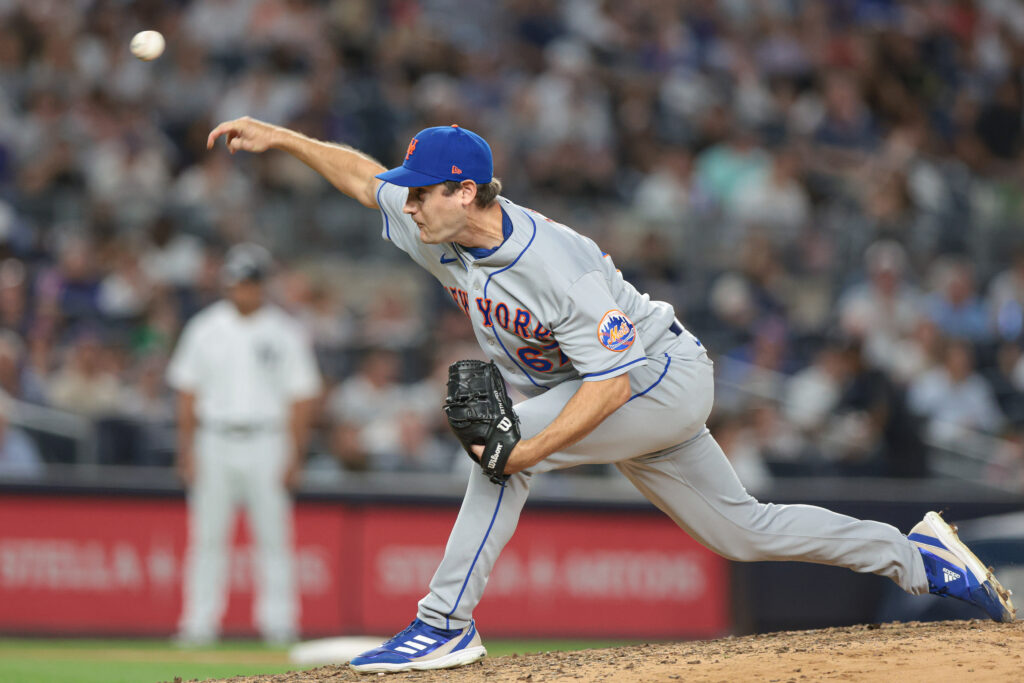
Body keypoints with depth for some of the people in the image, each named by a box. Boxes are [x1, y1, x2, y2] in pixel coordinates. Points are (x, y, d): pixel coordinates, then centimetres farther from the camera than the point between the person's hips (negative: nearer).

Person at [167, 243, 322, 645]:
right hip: (215, 443, 1)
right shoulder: (205, 329, 6)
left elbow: (301, 397, 2)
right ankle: (199, 623, 3)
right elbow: (187, 393, 8)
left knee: (273, 536, -1)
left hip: (266, 443, -1)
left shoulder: (284, 333, 2)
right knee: (207, 537, 0)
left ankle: (279, 623, 3)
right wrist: (186, 452, 1)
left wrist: (295, 456, -5)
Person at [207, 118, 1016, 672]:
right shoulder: (440, 232, -9)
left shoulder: (556, 264, -32)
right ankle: (915, 553, 23)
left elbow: (612, 381, -32)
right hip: (616, 395, 9)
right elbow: (365, 176, 8)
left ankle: (448, 625, -19)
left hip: (666, 379, -9)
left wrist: (529, 449, -38)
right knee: (741, 529, 12)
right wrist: (282, 138, 2)